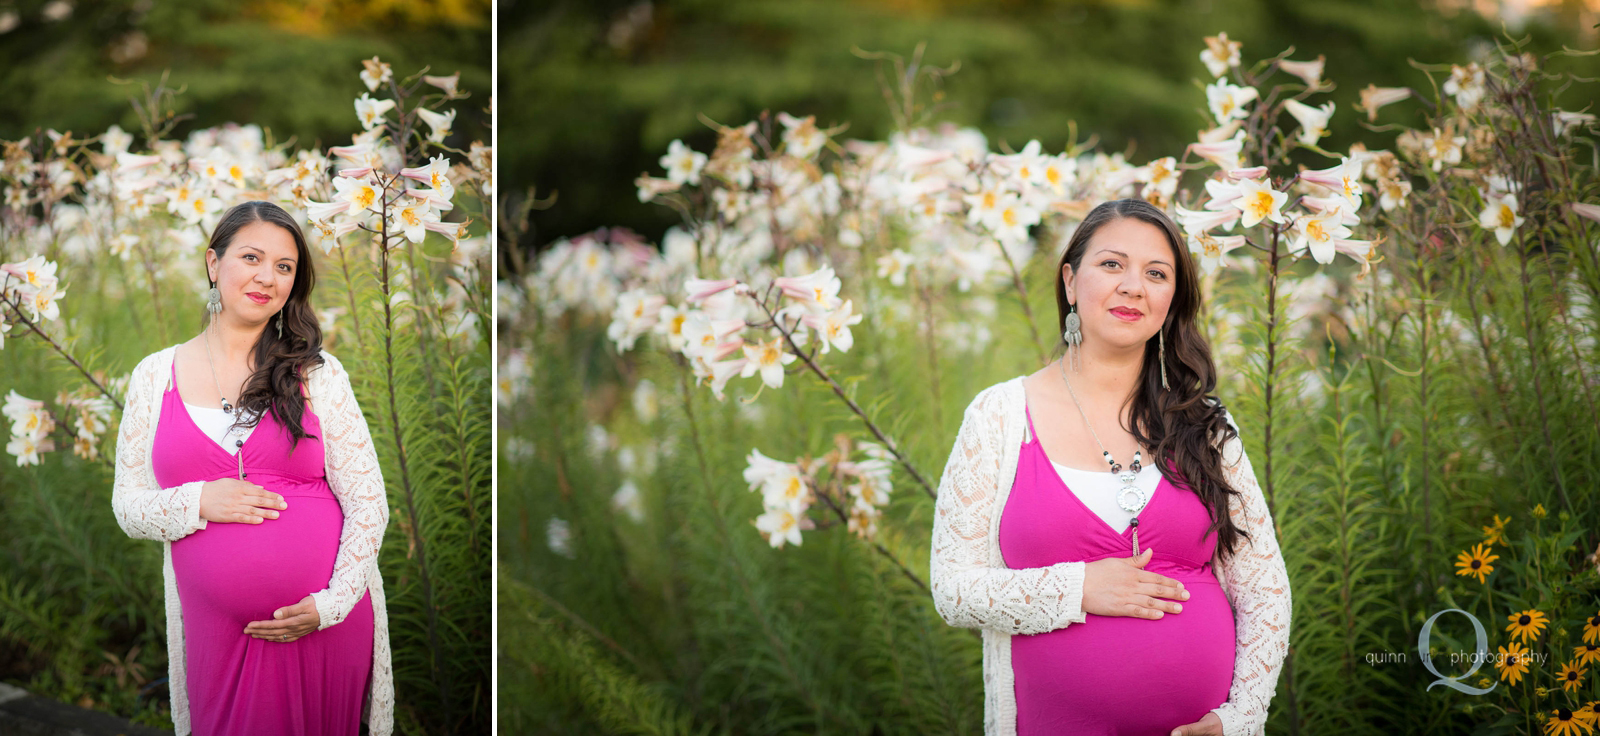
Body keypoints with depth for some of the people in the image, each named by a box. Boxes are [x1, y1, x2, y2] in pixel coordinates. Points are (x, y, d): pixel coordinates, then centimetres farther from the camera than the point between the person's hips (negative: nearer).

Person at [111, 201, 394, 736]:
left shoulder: (318, 372, 1)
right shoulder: (155, 376, 5)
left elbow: (368, 504, -1)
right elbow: (127, 506, 6)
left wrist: (331, 603, -12)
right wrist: (197, 502, -13)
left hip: (325, 626, -1)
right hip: (220, 631, 1)